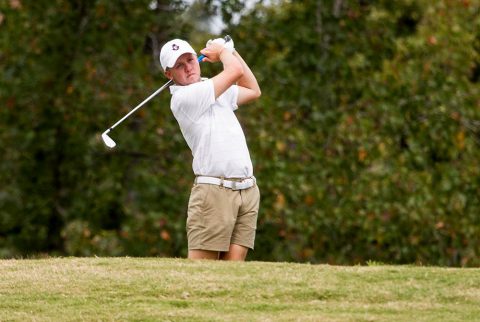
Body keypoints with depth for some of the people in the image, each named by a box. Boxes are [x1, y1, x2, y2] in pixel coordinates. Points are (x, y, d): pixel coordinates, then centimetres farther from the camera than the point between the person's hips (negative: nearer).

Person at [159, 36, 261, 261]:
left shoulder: (215, 90, 19)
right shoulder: (184, 97, -9)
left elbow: (253, 91, 34)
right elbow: (235, 71, -10)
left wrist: (231, 51, 26)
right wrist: (222, 51, 11)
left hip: (247, 190, 7)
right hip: (215, 190, -7)